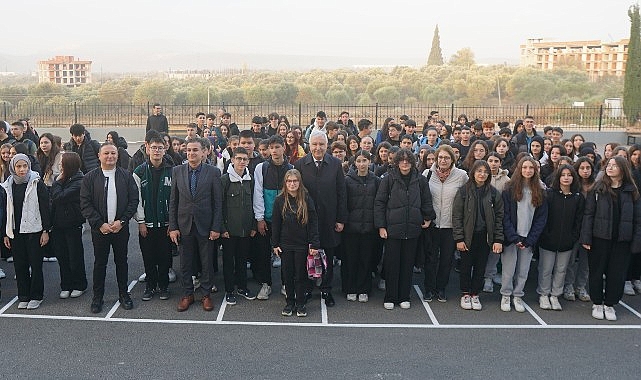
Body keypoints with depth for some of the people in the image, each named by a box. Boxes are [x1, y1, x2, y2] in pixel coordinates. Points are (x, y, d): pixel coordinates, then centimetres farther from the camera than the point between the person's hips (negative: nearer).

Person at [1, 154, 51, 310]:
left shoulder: (37, 184, -5)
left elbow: (45, 208, -6)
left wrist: (46, 231, -10)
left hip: (33, 231, -4)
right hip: (15, 231, 4)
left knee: (35, 264, 2)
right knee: (20, 265, 8)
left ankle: (36, 296, 13)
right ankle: (23, 296, 19)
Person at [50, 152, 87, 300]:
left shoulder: (79, 182, -16)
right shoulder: (62, 179, 7)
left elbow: (58, 198, -22)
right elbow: (53, 199, 7)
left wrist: (57, 182, -9)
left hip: (72, 225, -7)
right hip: (58, 224, 7)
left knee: (75, 257, 6)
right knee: (62, 257, 12)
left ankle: (79, 286, 21)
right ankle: (66, 286, 23)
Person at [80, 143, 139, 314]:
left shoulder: (126, 176, 1)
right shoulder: (90, 178, -1)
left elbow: (134, 200, -1)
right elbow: (85, 204, -4)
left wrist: (121, 221, -11)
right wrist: (100, 224, -12)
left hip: (121, 227, 1)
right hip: (99, 228, -1)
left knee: (121, 261, 10)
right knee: (99, 263, 8)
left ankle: (123, 294, 23)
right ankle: (97, 297, 19)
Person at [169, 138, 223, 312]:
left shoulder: (213, 172, -4)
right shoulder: (177, 171, 2)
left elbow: (218, 202, -3)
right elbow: (173, 202, 4)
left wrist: (216, 227, -7)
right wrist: (172, 227, -1)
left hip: (205, 226, -2)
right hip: (184, 225, 2)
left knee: (207, 263, 8)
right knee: (185, 263, 11)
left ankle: (206, 294, 23)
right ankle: (187, 294, 25)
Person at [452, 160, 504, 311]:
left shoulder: (493, 193, 2)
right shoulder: (464, 191, -5)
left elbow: (499, 217, 2)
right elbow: (456, 215, -6)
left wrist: (498, 239, -5)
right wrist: (459, 238, -11)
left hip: (485, 236, 2)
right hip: (468, 236, -2)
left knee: (480, 267, 10)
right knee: (466, 266, 8)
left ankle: (475, 295, 24)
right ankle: (465, 295, 24)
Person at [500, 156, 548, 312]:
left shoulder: (539, 192, 7)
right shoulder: (510, 189, -1)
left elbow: (541, 218, 4)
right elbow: (505, 215, -6)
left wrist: (530, 240, -6)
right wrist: (514, 237, -13)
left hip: (528, 239, 2)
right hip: (511, 237, -2)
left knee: (523, 270, 6)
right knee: (508, 269, 0)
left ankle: (518, 295, 21)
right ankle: (506, 295, 16)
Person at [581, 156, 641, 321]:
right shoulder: (598, 188, 0)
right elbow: (588, 214, -4)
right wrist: (586, 238, -11)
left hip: (622, 239, 1)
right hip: (600, 238, -1)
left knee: (617, 273, 7)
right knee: (597, 271, 8)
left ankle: (609, 304, 24)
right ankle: (597, 303, 23)